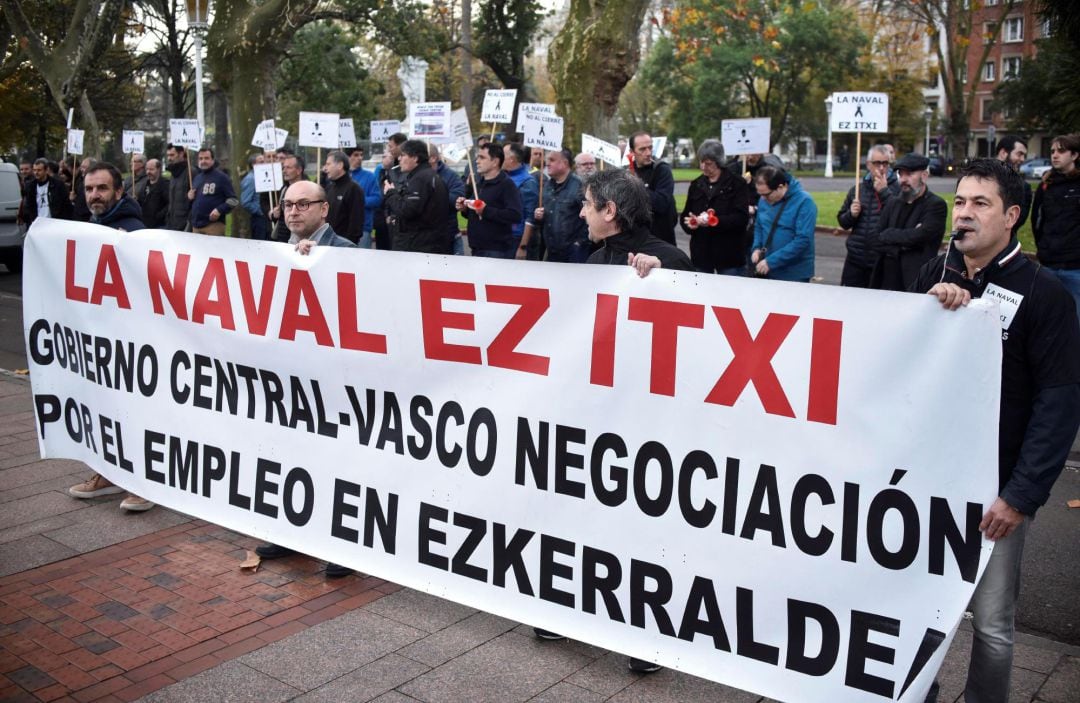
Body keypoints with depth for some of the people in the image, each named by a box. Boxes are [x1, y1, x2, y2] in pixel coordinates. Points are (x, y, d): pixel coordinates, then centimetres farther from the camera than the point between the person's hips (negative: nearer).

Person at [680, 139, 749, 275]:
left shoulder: (736, 184, -3)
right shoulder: (696, 184, 14)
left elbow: (741, 217, -13)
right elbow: (685, 215, 16)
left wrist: (714, 221, -26)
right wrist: (689, 222, -8)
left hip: (729, 254, -4)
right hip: (701, 253, 5)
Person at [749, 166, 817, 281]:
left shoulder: (804, 202, -16)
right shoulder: (764, 200, 3)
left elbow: (803, 240, -22)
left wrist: (772, 261, -25)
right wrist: (757, 248, -2)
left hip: (795, 274, -6)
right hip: (767, 271, 6)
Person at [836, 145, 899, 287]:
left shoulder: (897, 189, -3)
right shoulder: (857, 189, 11)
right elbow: (842, 221, 16)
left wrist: (884, 191, -15)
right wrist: (851, 214, -6)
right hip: (855, 261, 4)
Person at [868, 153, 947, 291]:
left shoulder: (936, 205, -5)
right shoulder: (893, 203, 14)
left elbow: (918, 237, -17)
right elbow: (878, 237, 5)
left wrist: (889, 236, -4)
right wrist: (903, 245, -10)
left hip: (916, 281, -6)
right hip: (885, 279, 6)